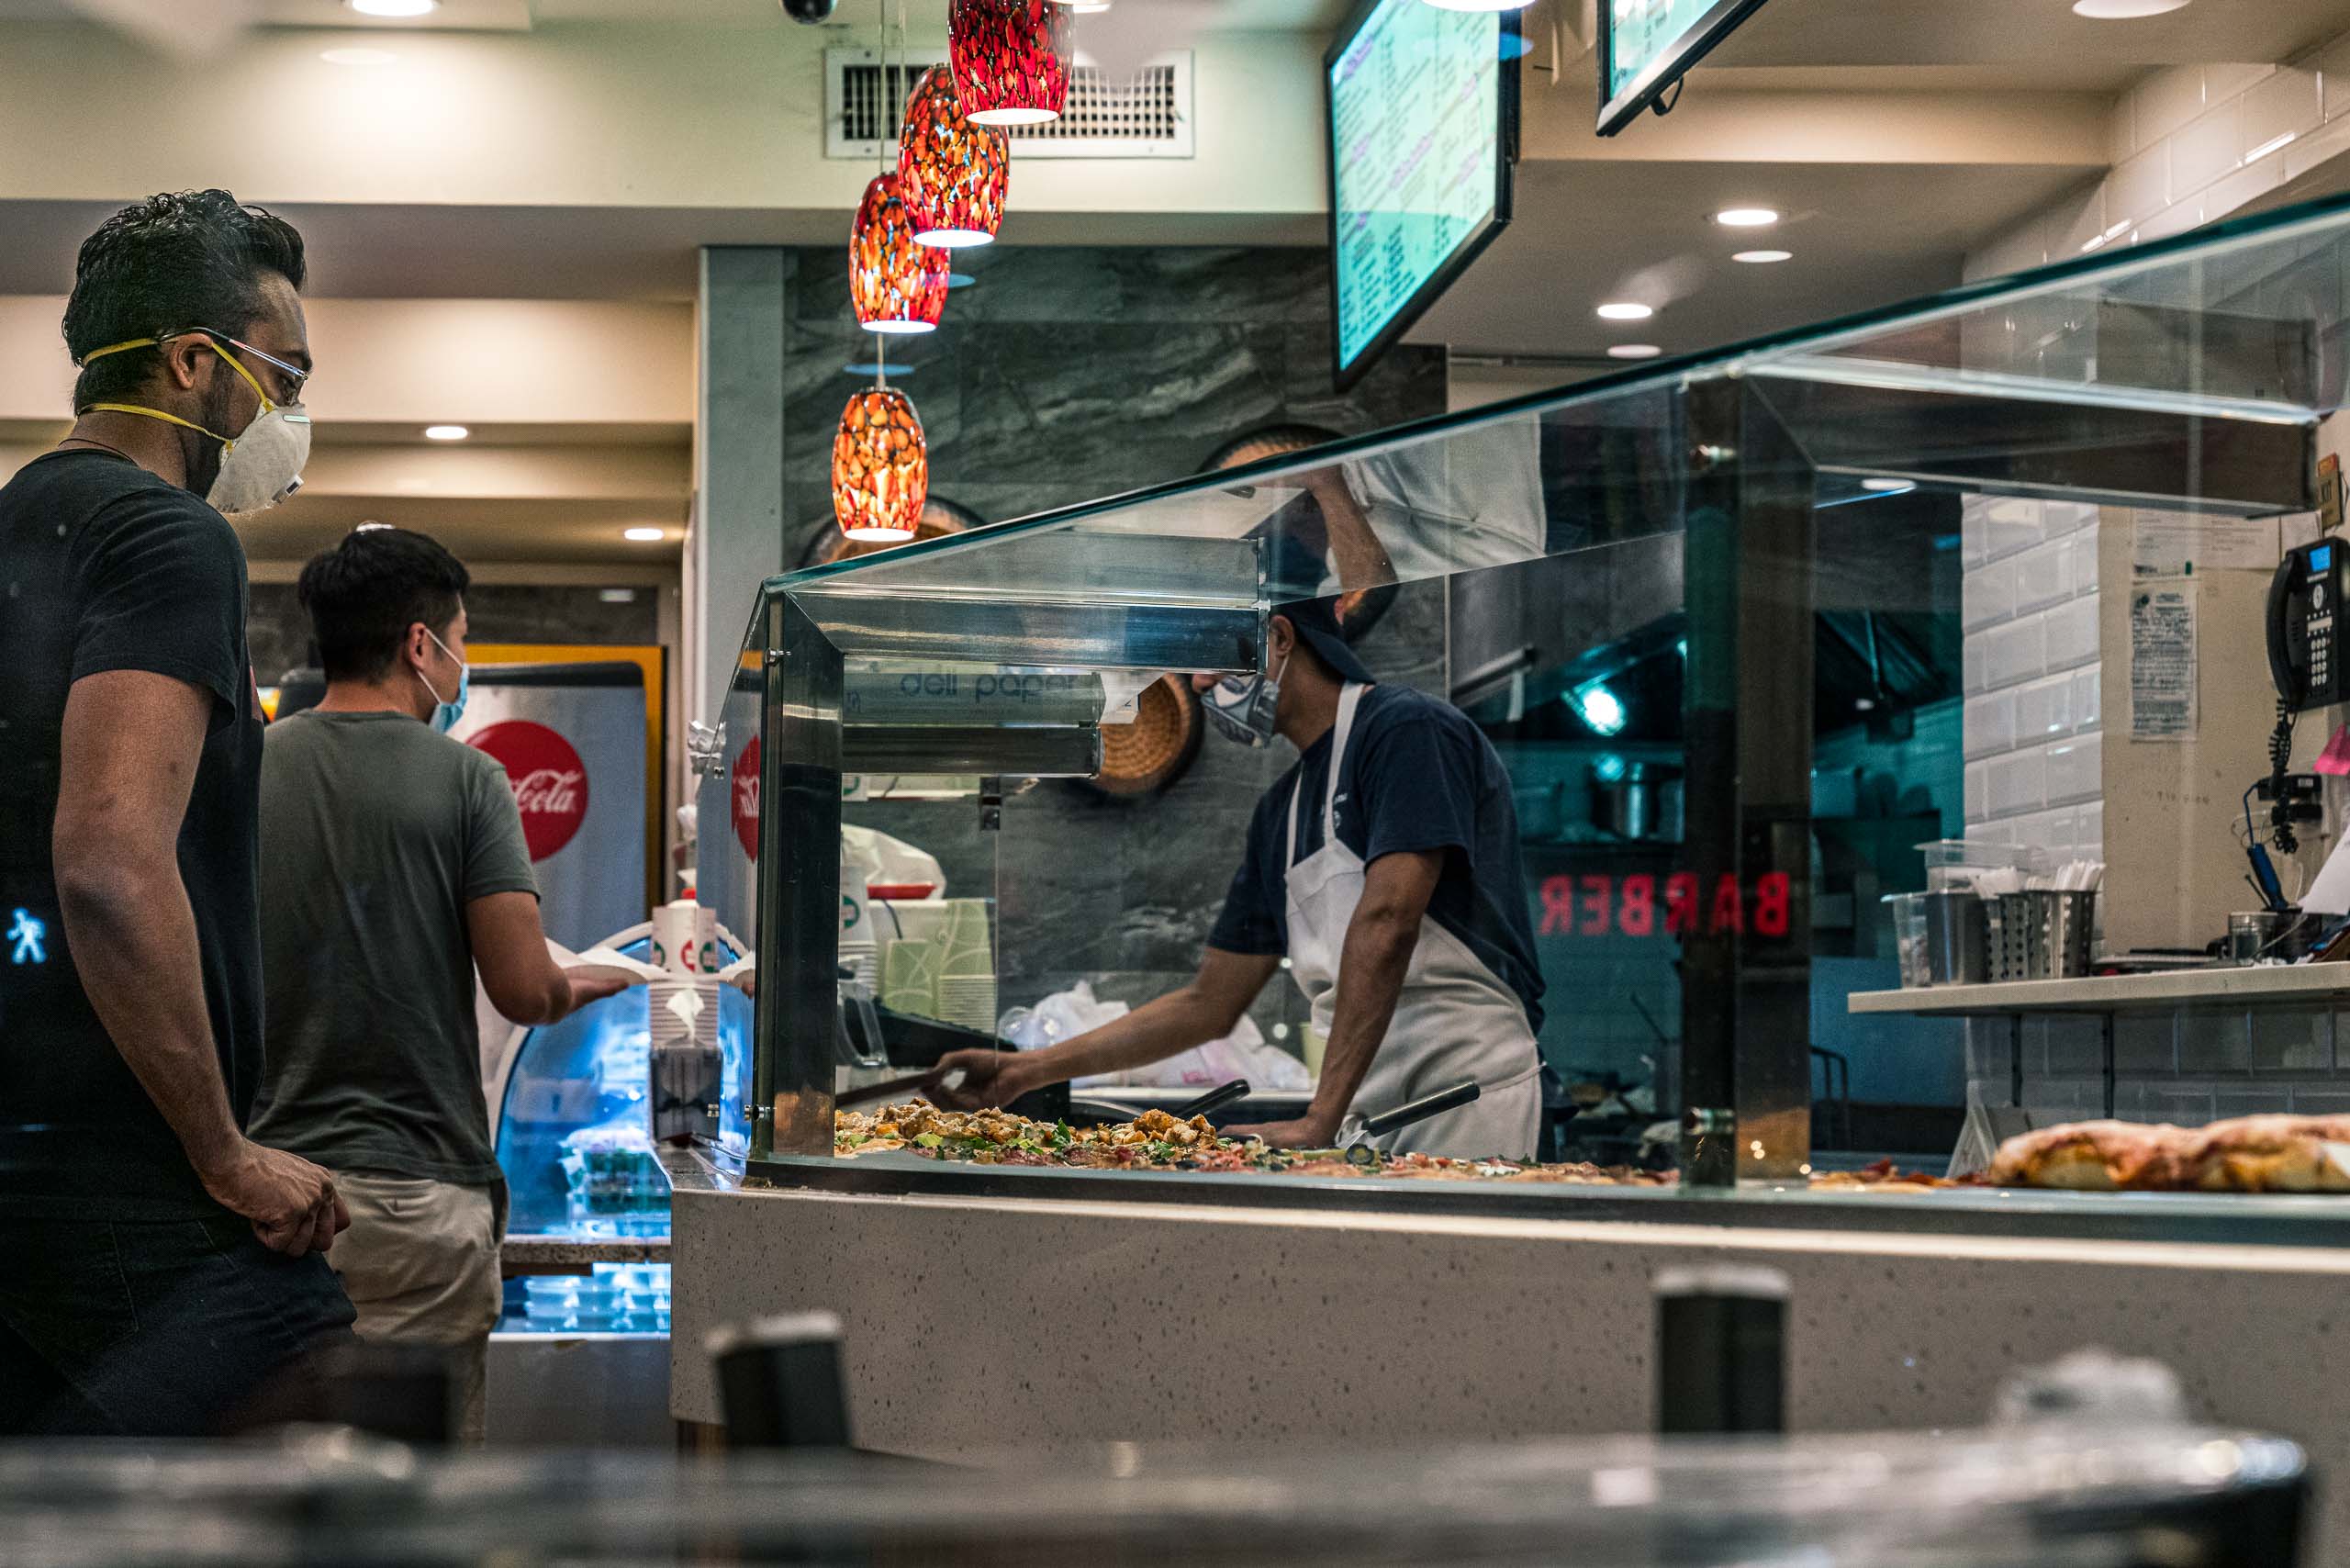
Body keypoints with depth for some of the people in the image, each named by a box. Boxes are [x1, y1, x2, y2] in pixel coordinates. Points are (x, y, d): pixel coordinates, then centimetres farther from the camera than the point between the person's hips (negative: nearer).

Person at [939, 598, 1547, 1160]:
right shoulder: (1280, 812, 19)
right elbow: (1210, 1004, 22)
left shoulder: (1410, 729, -7)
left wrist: (1320, 1118, -25)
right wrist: (1029, 1070, 16)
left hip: (1464, 1093, -7)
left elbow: (1386, 926, -19)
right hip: (1366, 1108, 7)